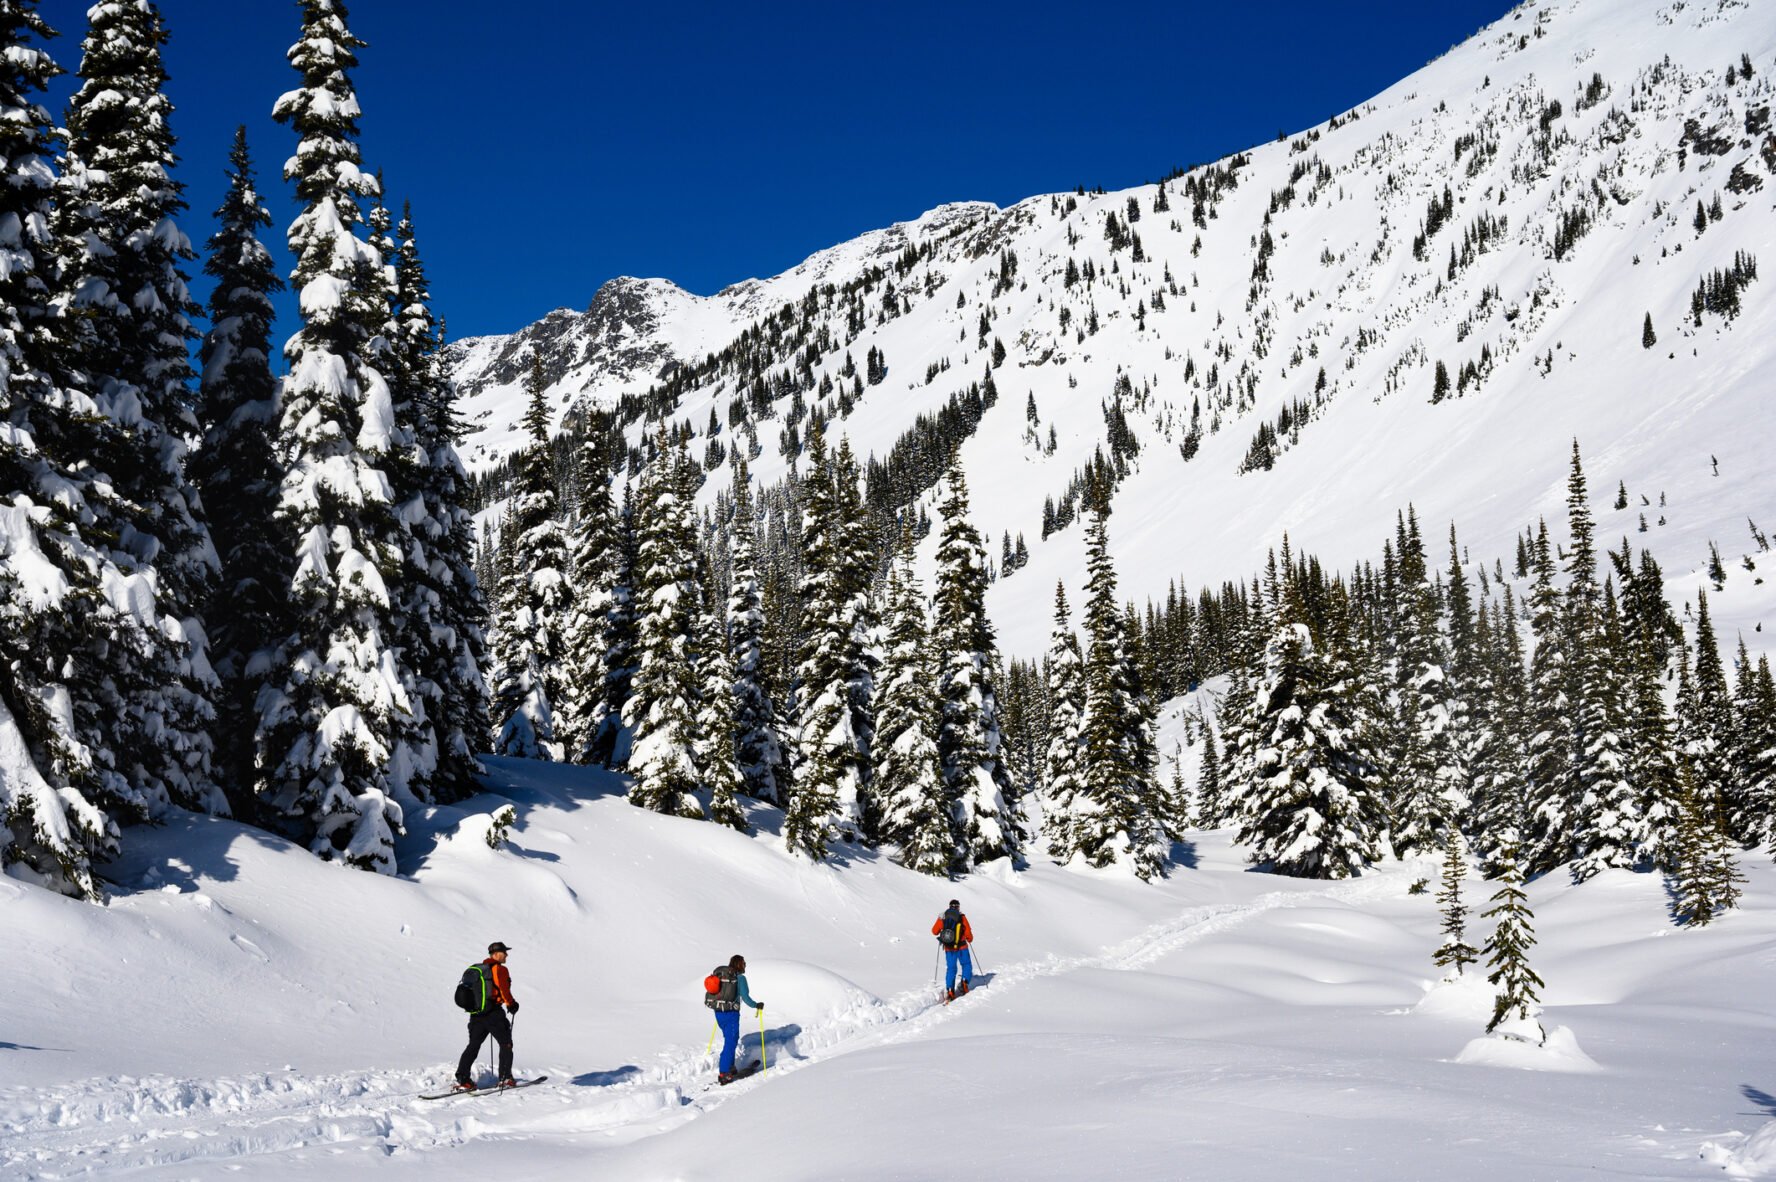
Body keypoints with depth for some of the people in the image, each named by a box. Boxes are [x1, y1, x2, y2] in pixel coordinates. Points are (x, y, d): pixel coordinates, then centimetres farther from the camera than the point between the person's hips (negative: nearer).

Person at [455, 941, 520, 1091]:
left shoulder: (477, 969, 16)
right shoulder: (500, 969, -8)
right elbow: (504, 990, -14)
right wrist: (511, 1004, 3)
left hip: (476, 1014, 7)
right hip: (493, 1014, -7)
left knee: (473, 1046, 9)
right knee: (505, 1044, 7)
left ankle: (462, 1080, 0)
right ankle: (505, 1078, 4)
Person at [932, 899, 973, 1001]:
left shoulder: (942, 917, 1)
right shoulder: (961, 917, -5)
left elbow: (934, 931, 7)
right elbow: (968, 933, -5)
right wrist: (970, 940, 16)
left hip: (948, 948, 2)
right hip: (961, 946, -2)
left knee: (951, 968, 9)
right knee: (966, 965, 17)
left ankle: (950, 991, -2)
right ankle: (964, 983, -1)